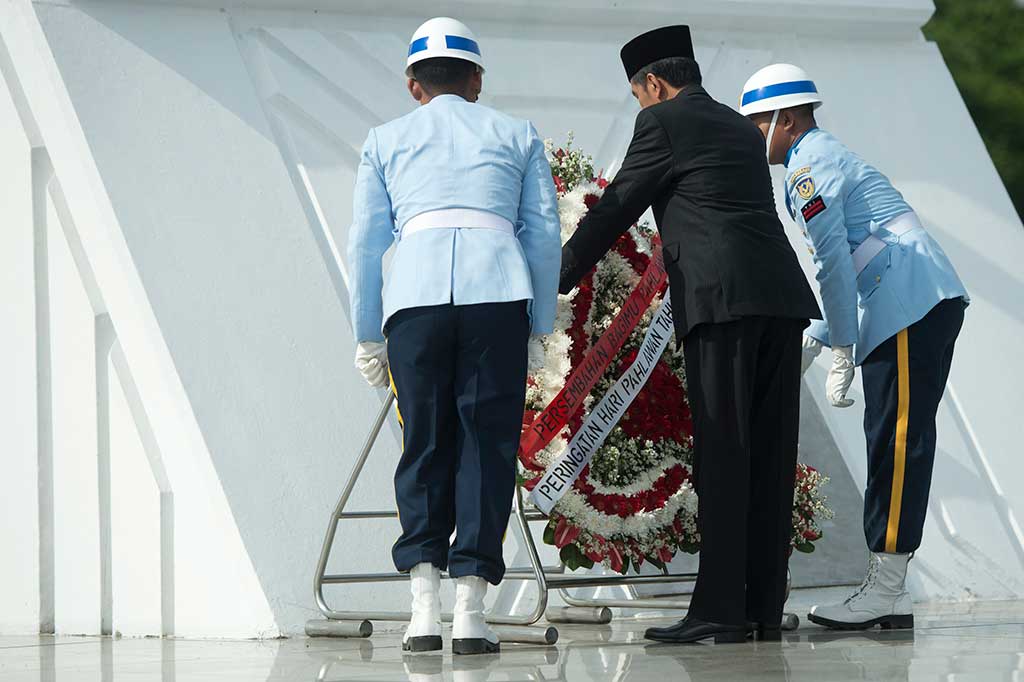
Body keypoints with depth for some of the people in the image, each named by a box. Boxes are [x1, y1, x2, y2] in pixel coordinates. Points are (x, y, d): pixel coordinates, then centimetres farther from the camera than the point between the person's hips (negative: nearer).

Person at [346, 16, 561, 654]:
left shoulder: (386, 140, 21)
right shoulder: (517, 136, 21)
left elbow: (366, 242, 15)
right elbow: (544, 235, 14)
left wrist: (368, 335, 19)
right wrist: (542, 326, 17)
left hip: (414, 297, 1)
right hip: (497, 293, -1)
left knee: (424, 444, 7)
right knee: (487, 444, 2)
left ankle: (425, 604, -6)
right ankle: (471, 610, -5)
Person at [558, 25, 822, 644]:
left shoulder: (663, 122, 5)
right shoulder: (745, 130, 26)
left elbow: (616, 208, 6)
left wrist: (557, 278, 16)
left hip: (721, 299, -7)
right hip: (782, 294, 7)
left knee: (722, 454, -9)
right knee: (768, 456, 6)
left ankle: (720, 609, -12)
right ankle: (766, 605, 6)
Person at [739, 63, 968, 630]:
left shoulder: (809, 168, -6)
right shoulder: (828, 159, 26)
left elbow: (835, 264, -14)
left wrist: (841, 354, -10)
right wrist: (813, 340, 21)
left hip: (915, 306, -10)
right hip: (917, 307, 10)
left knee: (898, 440, -11)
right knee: (892, 441, 7)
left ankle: (887, 589, -12)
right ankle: (885, 589, 7)